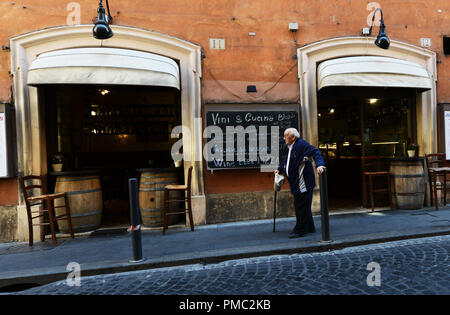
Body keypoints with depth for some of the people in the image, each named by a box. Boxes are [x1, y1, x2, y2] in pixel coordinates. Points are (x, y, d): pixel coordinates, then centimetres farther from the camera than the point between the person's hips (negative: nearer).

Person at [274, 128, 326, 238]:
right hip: (297, 183, 10)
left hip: (303, 182, -10)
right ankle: (309, 228, 30)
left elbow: (315, 152, -23)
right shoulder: (291, 147, 15)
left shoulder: (302, 144, -14)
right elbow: (286, 160, 30)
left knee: (301, 206, -5)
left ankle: (300, 230, 4)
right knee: (304, 205, 17)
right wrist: (279, 169, 26)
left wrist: (319, 164, -38)